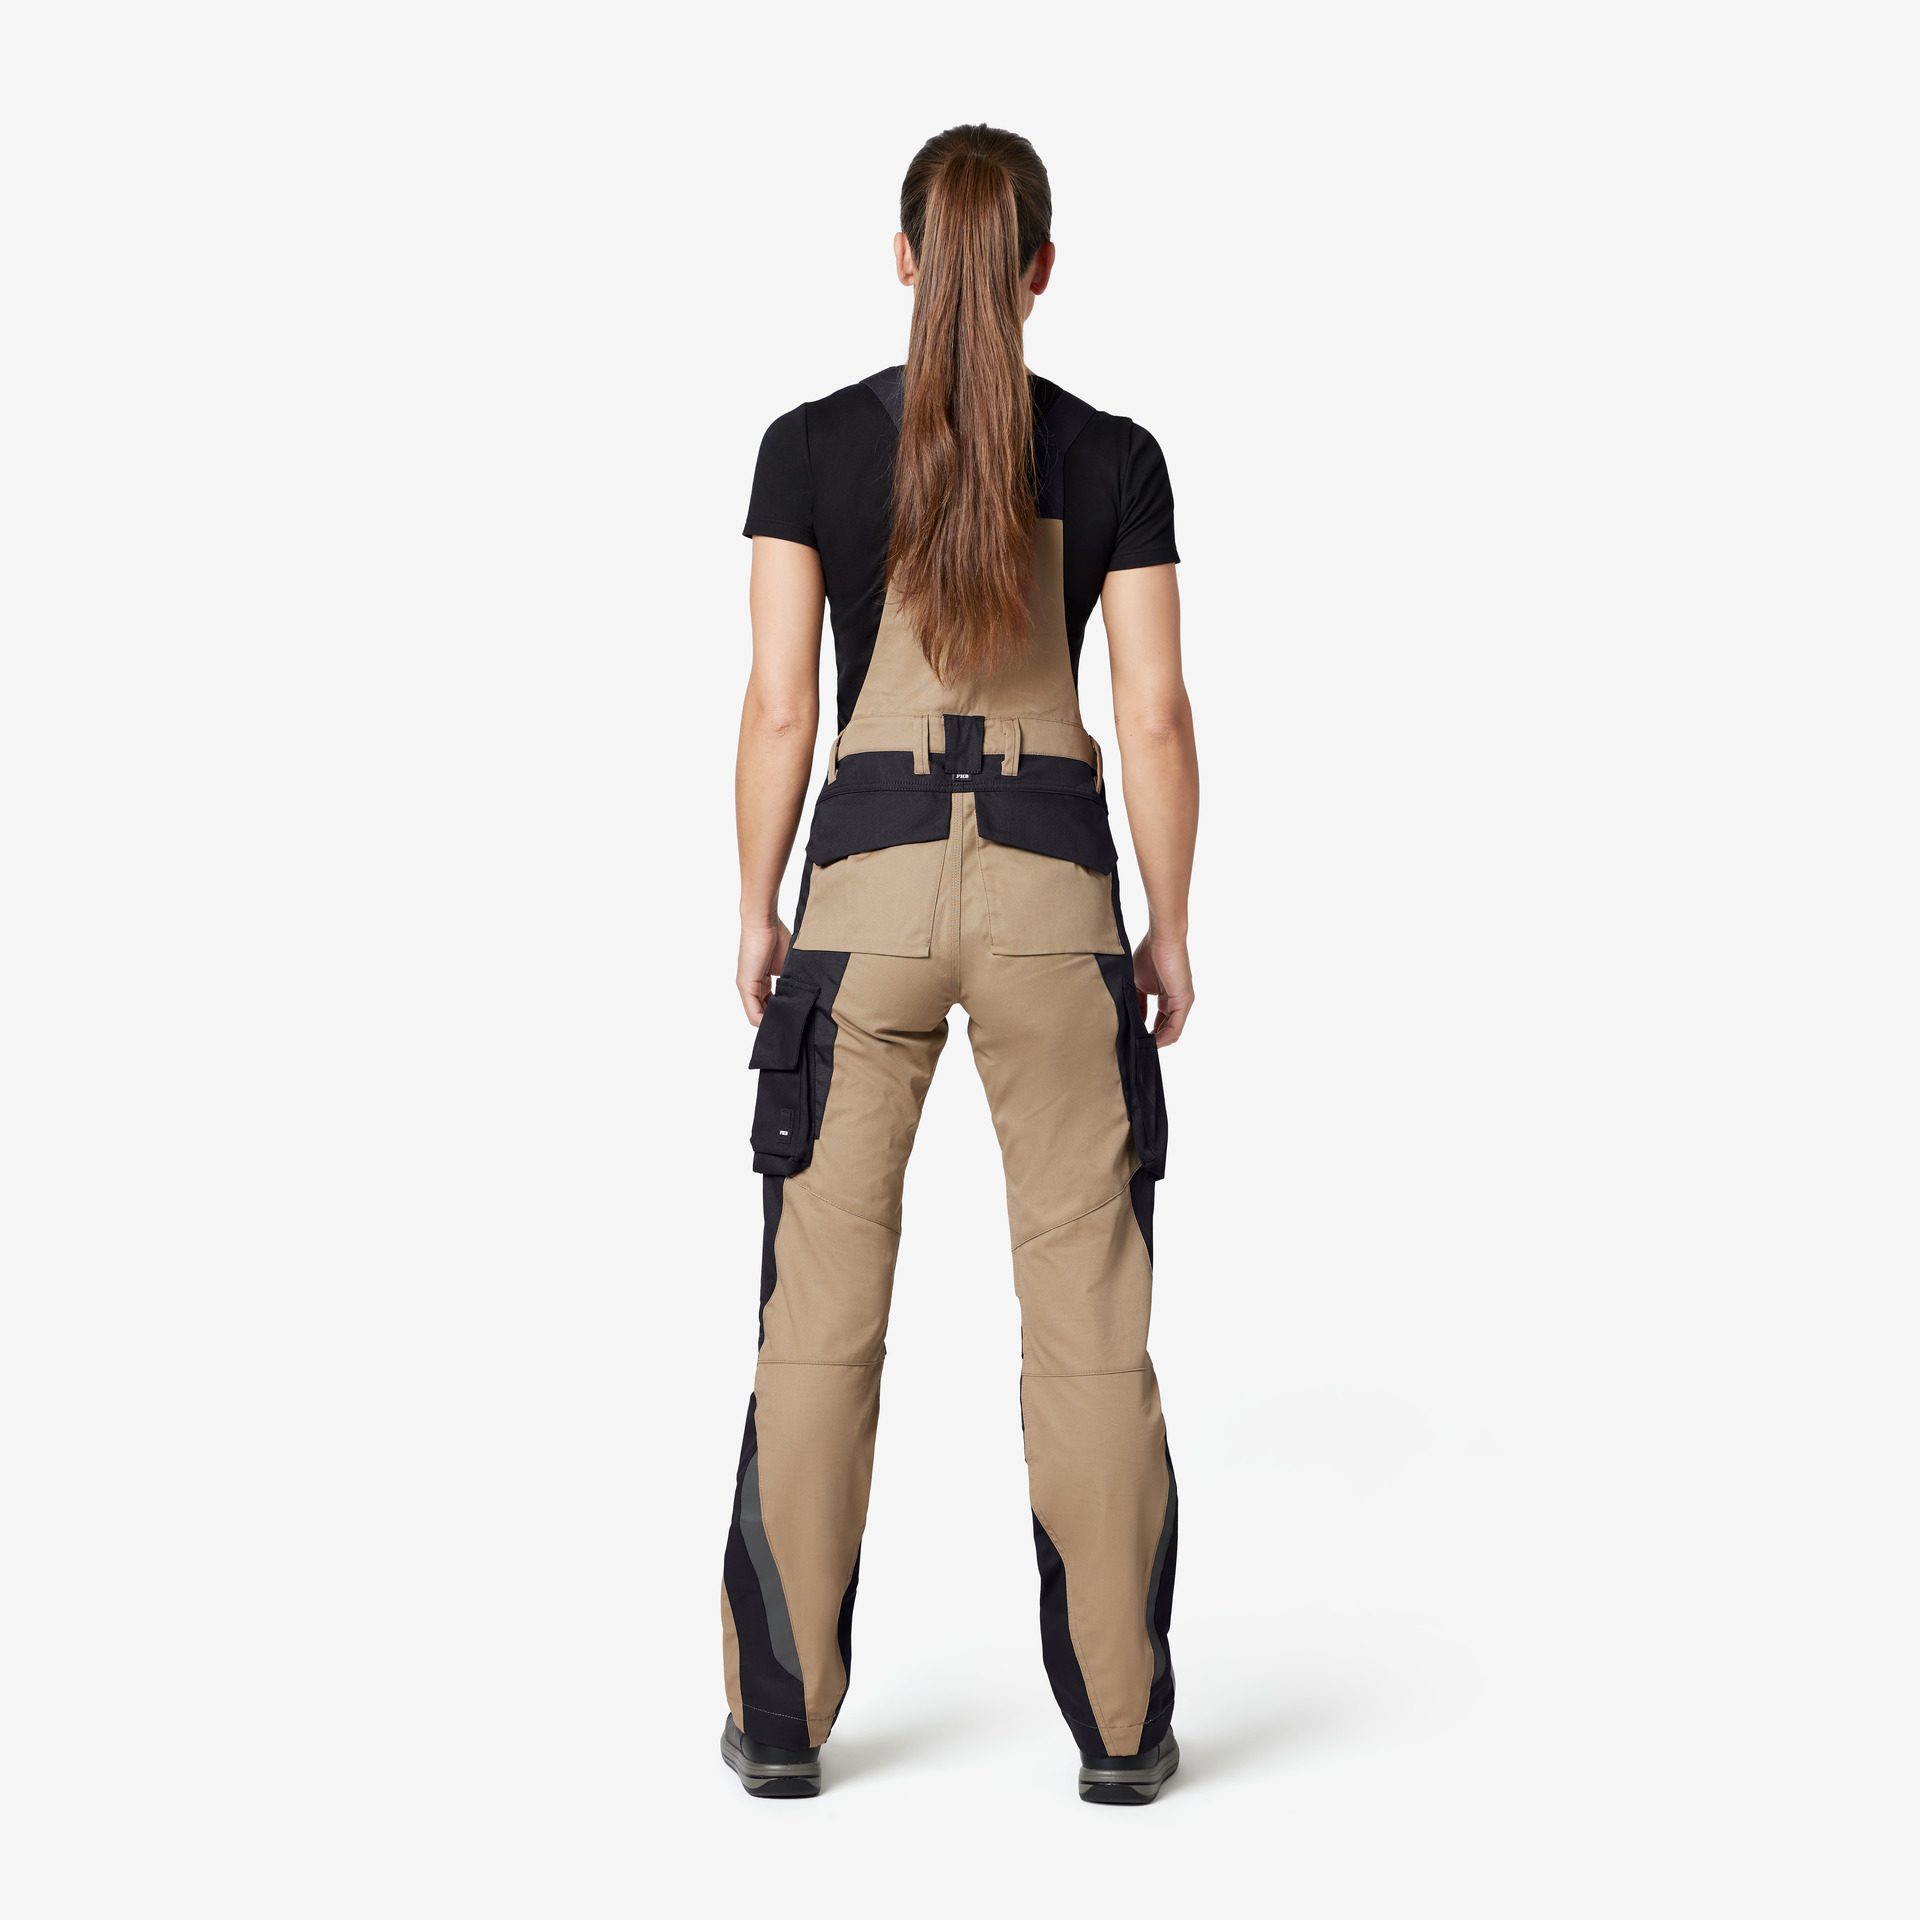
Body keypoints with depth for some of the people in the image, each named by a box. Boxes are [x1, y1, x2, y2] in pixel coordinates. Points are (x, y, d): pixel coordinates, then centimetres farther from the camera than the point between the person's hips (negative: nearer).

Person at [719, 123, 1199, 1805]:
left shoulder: (810, 445, -1)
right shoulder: (1115, 458, 0)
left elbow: (779, 705, -2)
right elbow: (1157, 718, -2)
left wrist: (757, 910, 8)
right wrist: (1170, 927, 7)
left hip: (867, 881, 0)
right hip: (1053, 890, 0)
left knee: (824, 1303, 7)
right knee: (1087, 1310, 5)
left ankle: (784, 1715, 10)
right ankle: (1122, 1722, 8)